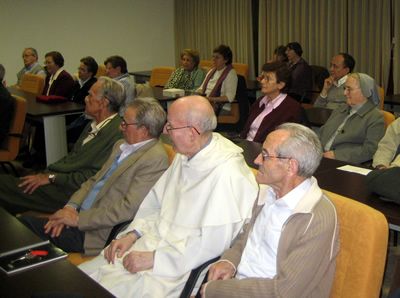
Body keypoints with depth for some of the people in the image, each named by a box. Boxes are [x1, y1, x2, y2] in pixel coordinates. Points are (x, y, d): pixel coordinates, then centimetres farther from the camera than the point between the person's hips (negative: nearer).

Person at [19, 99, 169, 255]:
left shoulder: (155, 159, -16)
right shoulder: (121, 145, 14)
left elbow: (128, 208, -21)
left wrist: (78, 219, -17)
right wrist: (71, 207, 0)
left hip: (99, 233, -8)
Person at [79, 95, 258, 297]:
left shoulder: (227, 173, -22)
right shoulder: (185, 155, 6)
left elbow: (212, 242, -22)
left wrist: (154, 258, -18)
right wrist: (132, 234, 1)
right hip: (151, 241, 8)